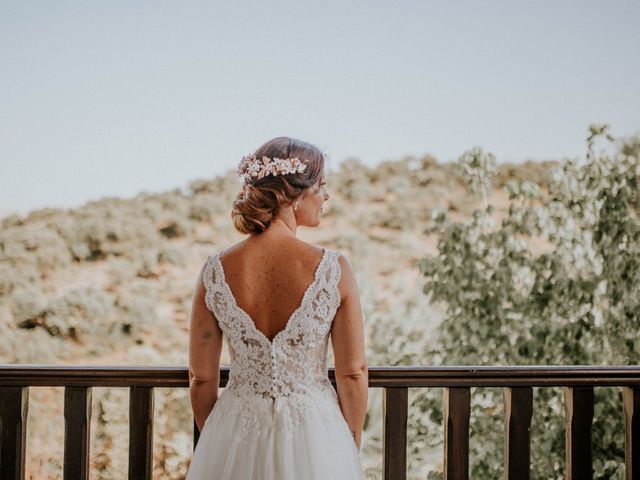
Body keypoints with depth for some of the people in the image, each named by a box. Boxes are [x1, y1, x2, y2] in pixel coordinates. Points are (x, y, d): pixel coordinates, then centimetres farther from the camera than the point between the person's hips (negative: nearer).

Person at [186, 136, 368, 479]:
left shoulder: (215, 272, -9)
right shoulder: (334, 268, -15)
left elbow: (201, 378, -2)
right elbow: (353, 374, -8)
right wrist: (352, 451, 7)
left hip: (236, 438, 2)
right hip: (315, 435, -1)